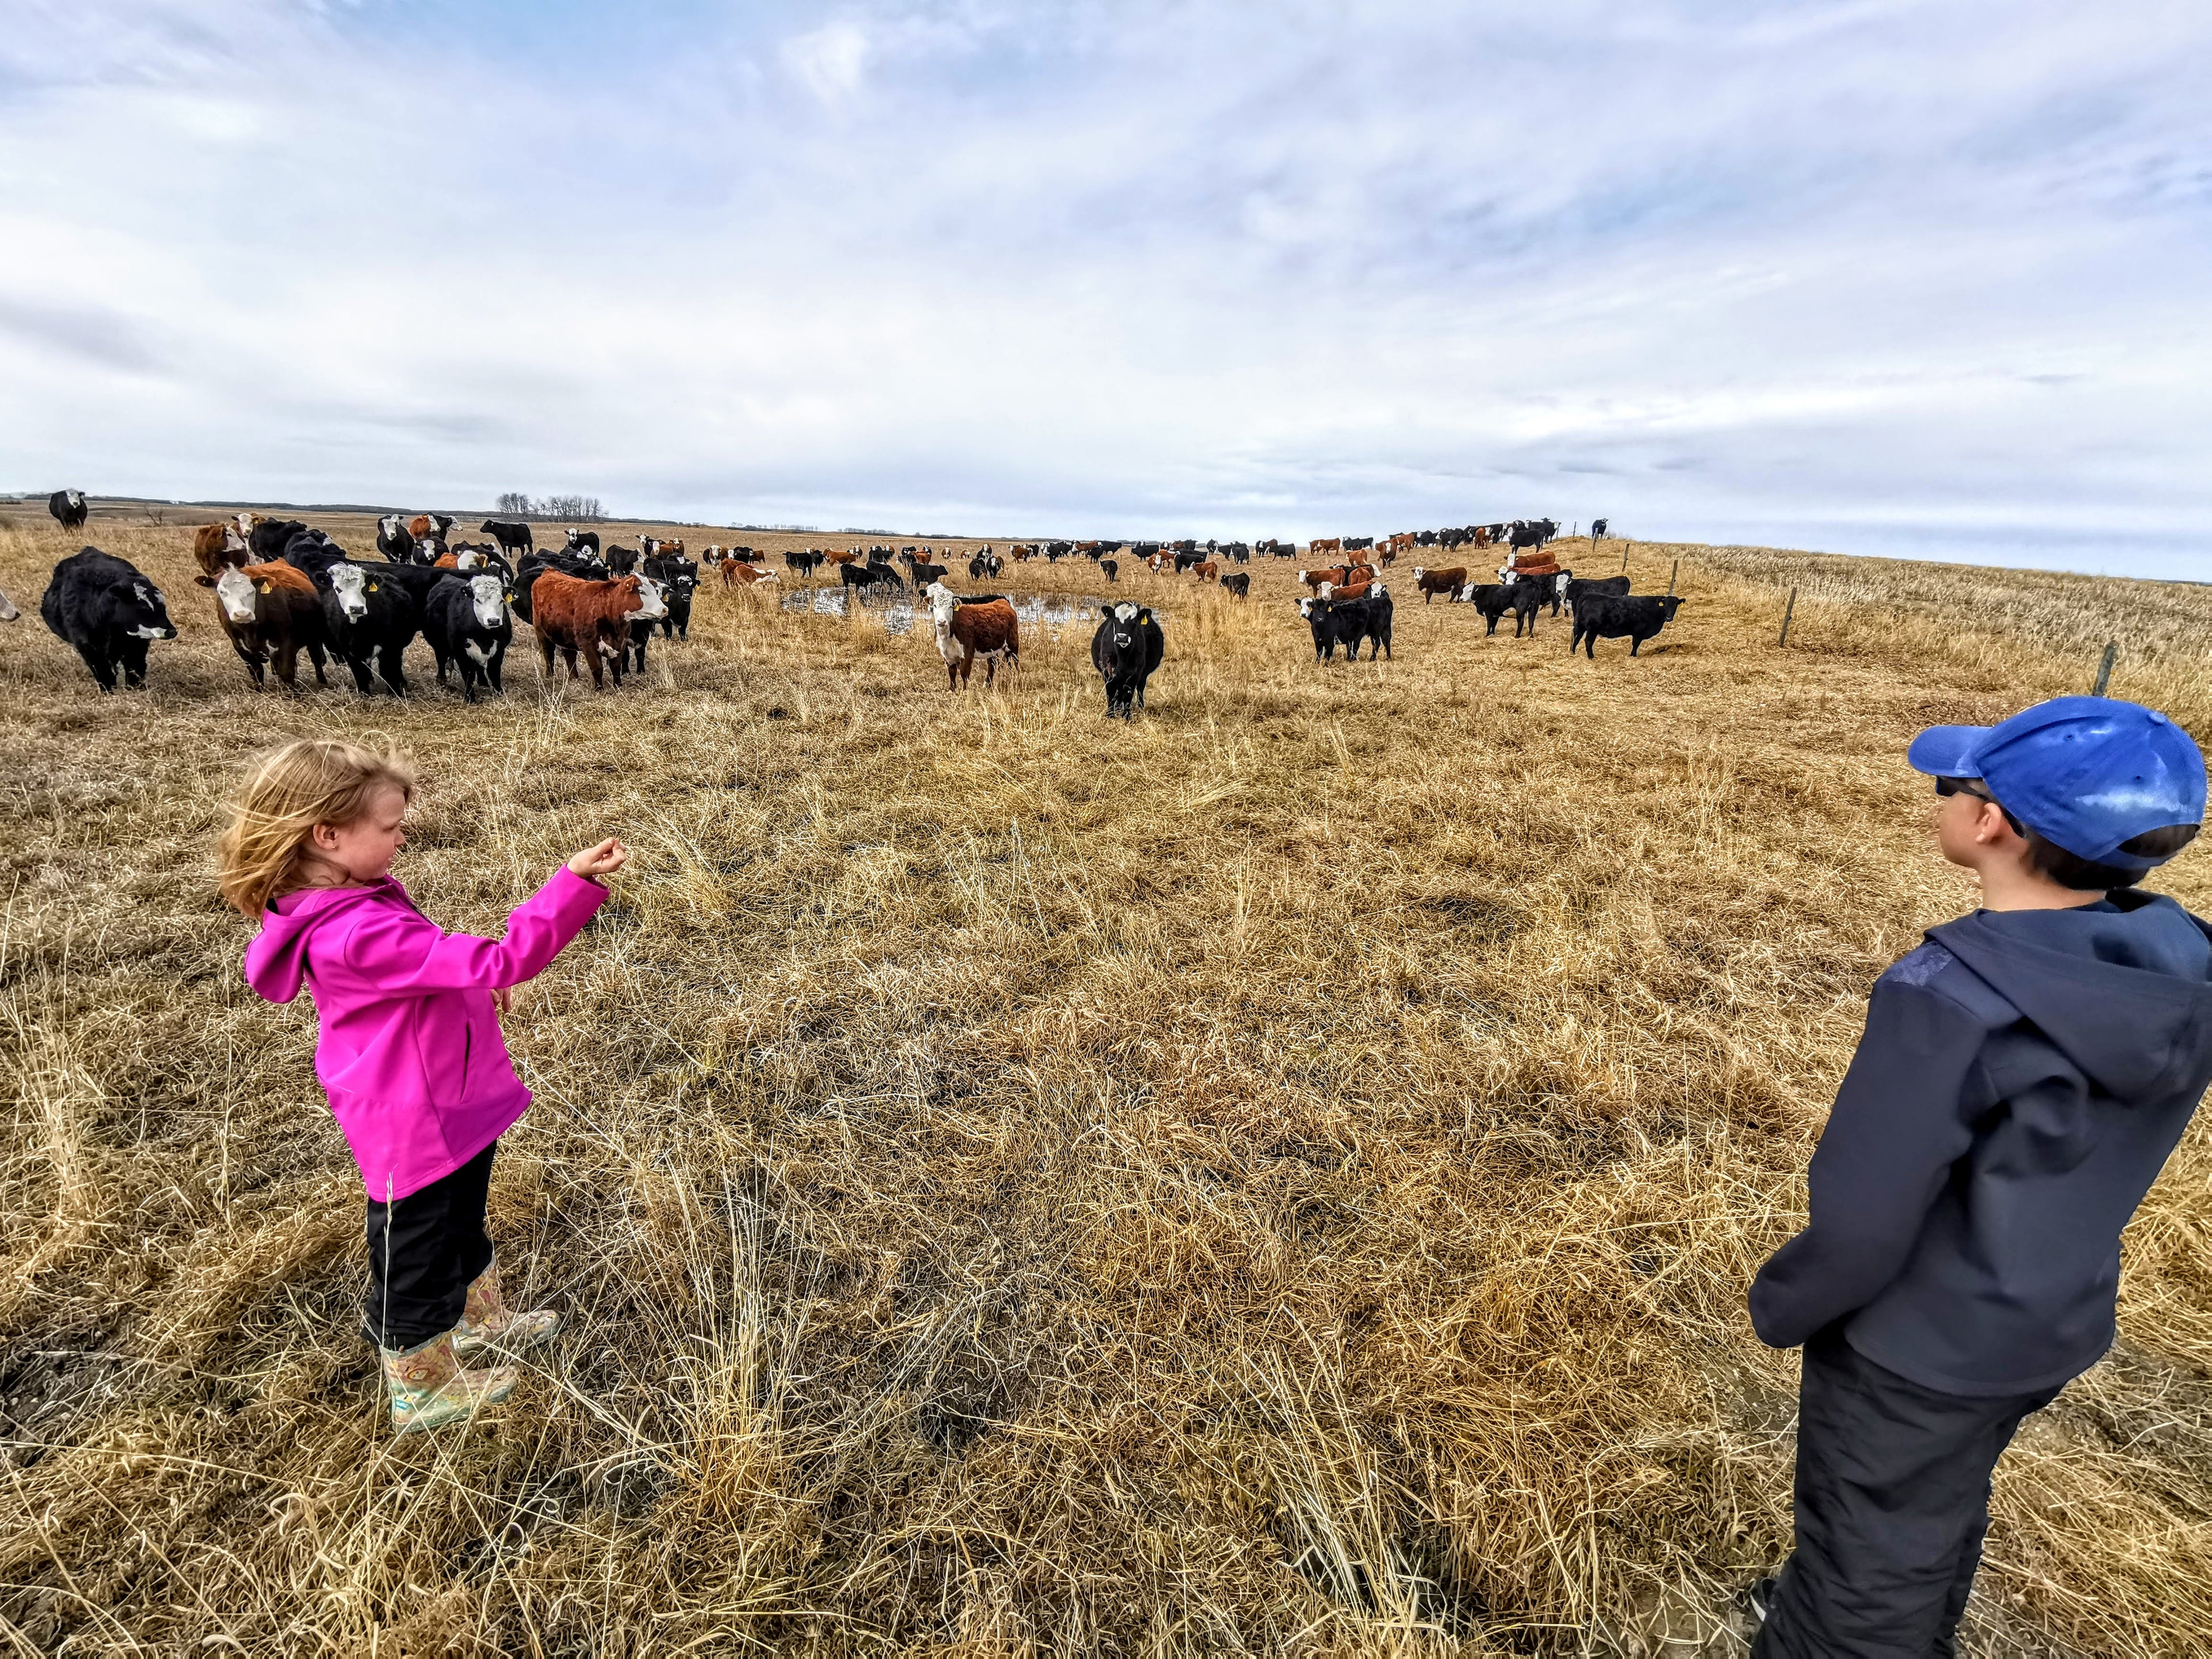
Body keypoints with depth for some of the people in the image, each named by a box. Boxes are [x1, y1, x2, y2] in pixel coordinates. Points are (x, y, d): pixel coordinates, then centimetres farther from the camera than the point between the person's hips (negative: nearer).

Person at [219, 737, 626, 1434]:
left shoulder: (345, 910, -2)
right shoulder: (361, 936, -34)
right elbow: (494, 964, -38)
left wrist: (474, 986, 5)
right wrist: (574, 885, -41)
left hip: (450, 1109, 10)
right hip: (410, 1131, -10)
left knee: (462, 1226, 30)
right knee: (414, 1257, 14)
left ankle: (481, 1324, 53)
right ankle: (423, 1388, 37)